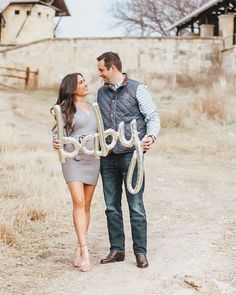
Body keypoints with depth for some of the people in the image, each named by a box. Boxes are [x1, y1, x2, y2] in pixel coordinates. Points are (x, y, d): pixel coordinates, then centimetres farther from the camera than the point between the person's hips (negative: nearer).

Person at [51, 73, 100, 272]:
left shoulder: (92, 107, 15)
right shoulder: (65, 108, 0)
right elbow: (58, 131, -4)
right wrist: (56, 142, -23)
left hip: (92, 159, 5)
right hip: (72, 158, -5)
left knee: (86, 205, 5)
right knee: (78, 202, -16)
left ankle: (79, 249, 12)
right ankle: (85, 252, -18)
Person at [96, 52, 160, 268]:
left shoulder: (137, 89, -1)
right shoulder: (101, 93, 14)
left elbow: (153, 117, -3)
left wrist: (151, 136, -21)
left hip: (131, 155, -5)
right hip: (107, 158, 5)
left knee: (136, 206, -3)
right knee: (111, 206, 8)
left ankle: (140, 252, 6)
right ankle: (117, 249, 18)